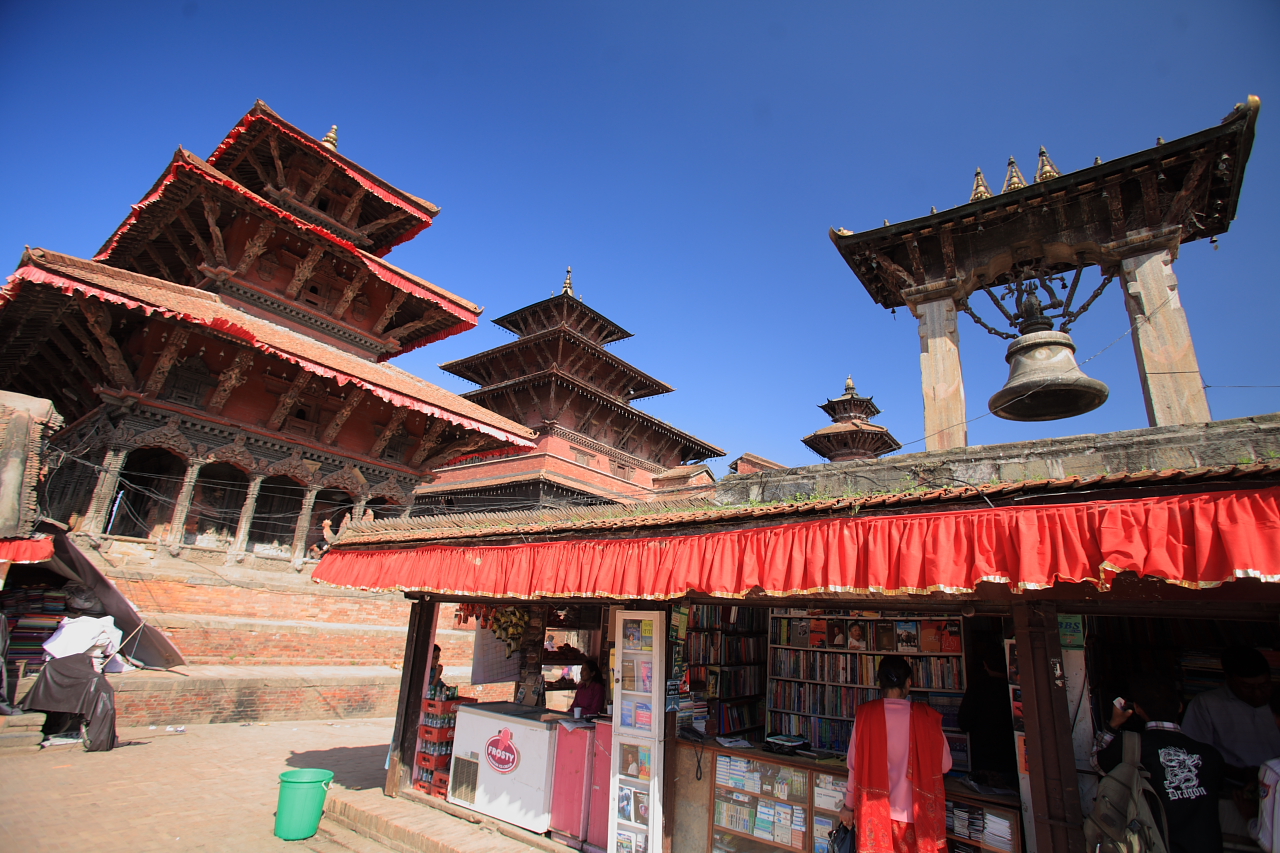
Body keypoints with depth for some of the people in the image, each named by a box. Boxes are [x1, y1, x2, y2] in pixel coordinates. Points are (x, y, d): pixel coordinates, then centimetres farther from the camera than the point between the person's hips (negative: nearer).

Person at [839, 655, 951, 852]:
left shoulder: (865, 715, -12)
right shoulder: (926, 716, -13)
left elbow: (855, 766, -6)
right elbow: (945, 765, -2)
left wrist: (849, 805, 7)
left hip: (876, 813, 0)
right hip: (915, 813, 0)